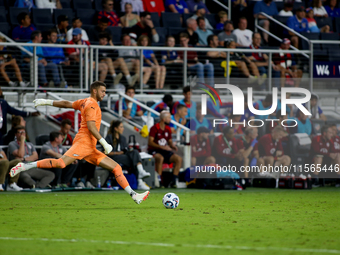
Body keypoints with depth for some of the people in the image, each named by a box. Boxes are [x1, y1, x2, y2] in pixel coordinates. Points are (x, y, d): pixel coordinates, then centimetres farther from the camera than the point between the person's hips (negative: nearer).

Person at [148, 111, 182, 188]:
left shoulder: (168, 129, 12)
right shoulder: (155, 128, -10)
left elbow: (170, 142, 20)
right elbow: (150, 142, -17)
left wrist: (173, 146, -5)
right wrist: (162, 147, -25)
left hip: (164, 151, 7)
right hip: (154, 151, -7)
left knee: (178, 159, -15)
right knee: (160, 158, -40)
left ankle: (174, 181, -15)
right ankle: (158, 181, -36)